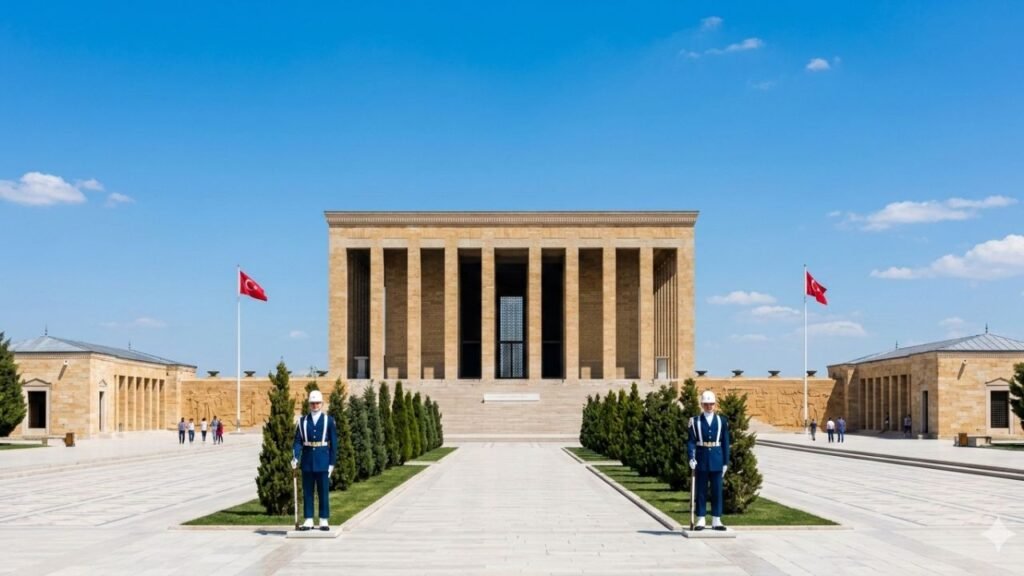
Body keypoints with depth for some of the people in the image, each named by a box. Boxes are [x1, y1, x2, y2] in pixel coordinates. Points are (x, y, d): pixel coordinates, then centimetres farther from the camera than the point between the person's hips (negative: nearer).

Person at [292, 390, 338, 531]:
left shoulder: (329, 421, 1)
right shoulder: (303, 421, 6)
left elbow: (333, 443, 1)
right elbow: (298, 441, 3)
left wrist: (332, 463, -4)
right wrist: (295, 457, -12)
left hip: (323, 461, -2)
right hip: (307, 461, 2)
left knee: (323, 492, 2)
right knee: (307, 492, 5)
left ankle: (324, 521, 8)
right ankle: (308, 521, 10)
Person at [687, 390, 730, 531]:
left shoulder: (721, 421, 6)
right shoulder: (695, 421, 2)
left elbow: (725, 443, 6)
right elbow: (691, 441, -2)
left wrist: (725, 462, 2)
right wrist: (691, 458, -16)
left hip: (717, 460, 1)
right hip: (701, 460, -1)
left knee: (717, 490, 3)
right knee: (701, 491, 3)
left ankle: (716, 521, 9)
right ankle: (701, 520, 8)